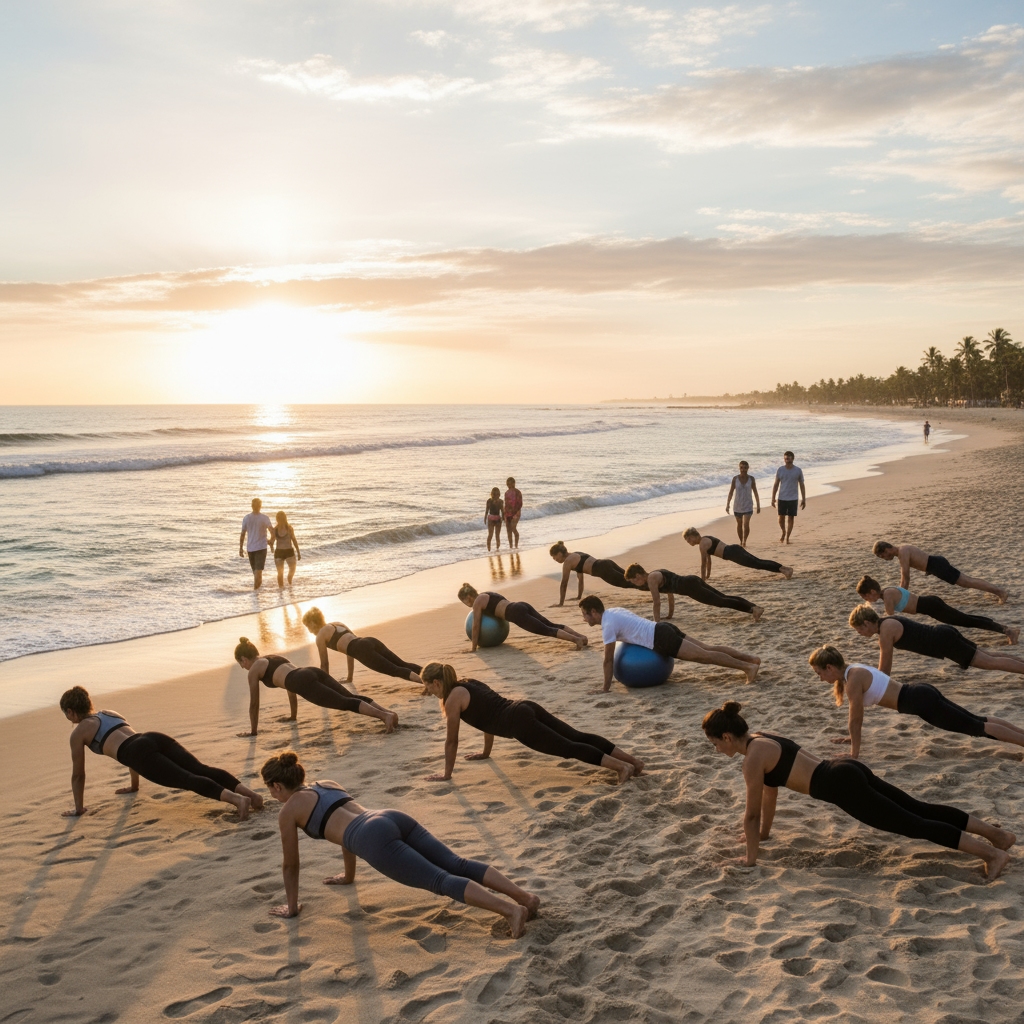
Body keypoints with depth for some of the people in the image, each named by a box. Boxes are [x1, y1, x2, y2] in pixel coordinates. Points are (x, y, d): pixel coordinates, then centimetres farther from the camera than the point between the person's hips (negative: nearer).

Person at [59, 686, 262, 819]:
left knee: (188, 779, -22)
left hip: (141, 752, -7)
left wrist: (79, 808, 35)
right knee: (202, 769, -9)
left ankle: (236, 799, -43)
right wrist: (134, 784, 56)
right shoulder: (110, 713, 38)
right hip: (154, 738, 7)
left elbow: (78, 774, 23)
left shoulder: (78, 732, 19)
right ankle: (250, 793, -29)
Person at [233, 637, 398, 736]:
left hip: (305, 682, -7)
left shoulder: (254, 670, 18)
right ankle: (387, 712, -21)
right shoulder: (275, 657, 39)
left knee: (345, 703, -20)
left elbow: (254, 703, 20)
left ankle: (384, 715, -36)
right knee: (350, 697, -2)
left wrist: (253, 730, 31)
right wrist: (293, 715, 56)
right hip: (314, 673, 7)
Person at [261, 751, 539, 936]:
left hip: (375, 838, -8)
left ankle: (511, 910, -33)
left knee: (441, 881, -18)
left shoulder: (288, 811, 15)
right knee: (458, 865, -2)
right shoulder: (327, 784, 36)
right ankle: (525, 895, -19)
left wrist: (292, 907, 35)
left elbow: (291, 865, 22)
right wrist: (349, 876, 57)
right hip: (394, 819, 8)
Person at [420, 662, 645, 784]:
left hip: (519, 722, -8)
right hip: (526, 708, 8)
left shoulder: (453, 699, 0)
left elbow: (452, 741, 2)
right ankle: (633, 760, -5)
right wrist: (485, 753, 44)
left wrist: (446, 774, 12)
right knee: (577, 737, 1)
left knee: (568, 748, -13)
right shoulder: (469, 684, 26)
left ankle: (622, 766, -24)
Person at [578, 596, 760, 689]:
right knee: (707, 648, 8)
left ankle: (748, 667, -16)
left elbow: (608, 659, -11)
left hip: (661, 639, -9)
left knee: (704, 655, -12)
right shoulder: (614, 611, 17)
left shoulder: (608, 625, -11)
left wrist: (606, 689, -6)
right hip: (664, 629, 9)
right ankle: (750, 658, 8)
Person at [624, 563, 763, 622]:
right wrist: (670, 614, 35)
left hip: (690, 586, -9)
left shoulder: (651, 579, -6)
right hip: (693, 581, 9)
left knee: (721, 602, -16)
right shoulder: (656, 574, 23)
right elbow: (670, 591, 32)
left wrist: (657, 621, -5)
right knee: (724, 598, 6)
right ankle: (754, 606, -2)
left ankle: (752, 609, -25)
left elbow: (657, 602, -11)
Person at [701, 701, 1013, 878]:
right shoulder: (761, 739, 16)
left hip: (841, 784, -9)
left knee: (912, 824, -7)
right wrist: (764, 833, 35)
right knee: (919, 810, 11)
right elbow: (770, 793, 28)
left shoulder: (753, 757, -11)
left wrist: (750, 858, 3)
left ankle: (992, 852, -8)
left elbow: (751, 814, -6)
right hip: (847, 771, 9)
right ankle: (998, 833, 13)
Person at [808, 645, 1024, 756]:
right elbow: (858, 716, 23)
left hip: (920, 701, -9)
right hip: (921, 695, 9)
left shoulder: (853, 680, -18)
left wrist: (854, 751, -7)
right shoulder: (851, 670, 10)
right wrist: (853, 737, 29)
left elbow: (856, 719, -14)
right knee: (975, 722, 16)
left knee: (976, 727, -7)